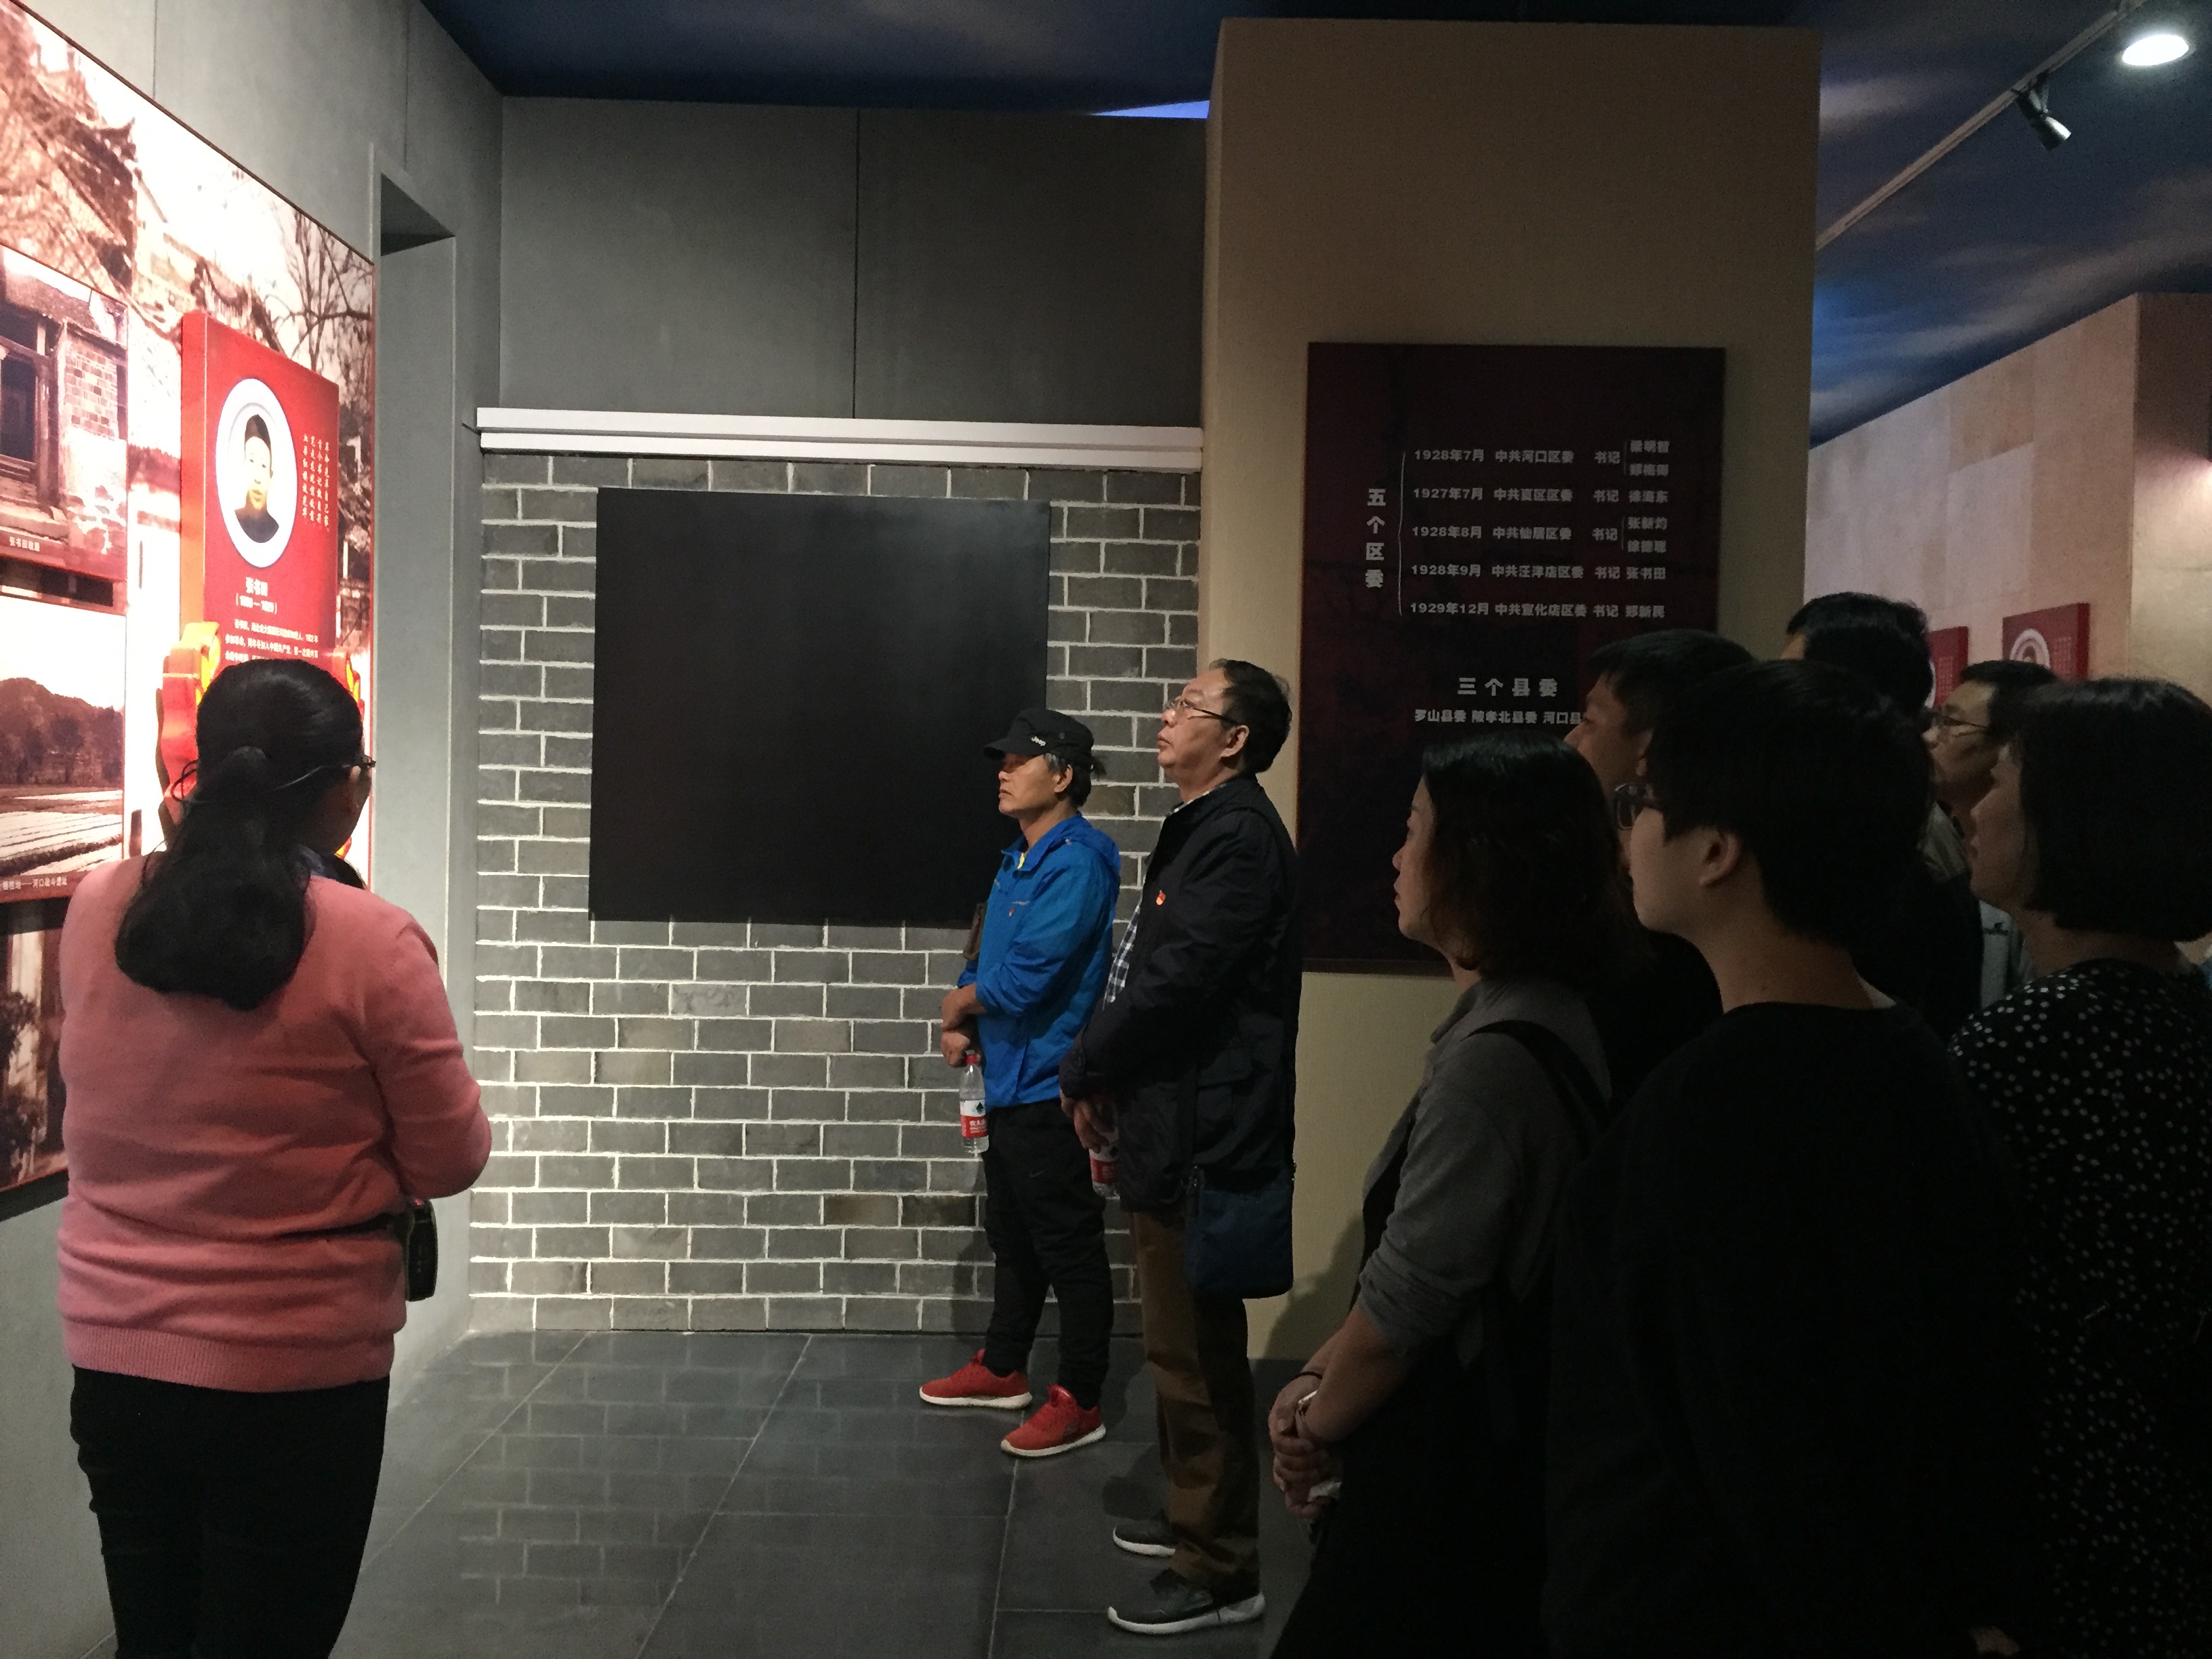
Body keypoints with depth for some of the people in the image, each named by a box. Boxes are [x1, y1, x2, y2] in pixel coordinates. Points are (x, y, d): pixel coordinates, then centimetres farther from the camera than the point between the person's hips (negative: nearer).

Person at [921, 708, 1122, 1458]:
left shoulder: (1077, 863, -18)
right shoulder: (1020, 861, 13)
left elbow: (1026, 976, -25)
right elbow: (988, 955, 18)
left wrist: (959, 1002, -6)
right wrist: (959, 1023, -1)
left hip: (1051, 1087, -10)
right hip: (1009, 1081, 10)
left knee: (1068, 1248, 0)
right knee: (1012, 1234, 21)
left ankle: (1079, 1402, 10)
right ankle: (1002, 1368, 35)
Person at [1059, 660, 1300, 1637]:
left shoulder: (1239, 837, -16)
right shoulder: (1203, 830, 16)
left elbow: (1177, 979, -23)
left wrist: (1085, 1070, -10)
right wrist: (1104, 1073, 6)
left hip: (1204, 1134, -10)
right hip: (1174, 1124, 11)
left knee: (1195, 1350, -3)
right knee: (1184, 1342, 20)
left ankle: (1219, 1570, 7)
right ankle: (1196, 1516, 35)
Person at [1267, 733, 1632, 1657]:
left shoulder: (1496, 1056, -25)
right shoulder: (1535, 1021, 6)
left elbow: (1409, 1294, -22)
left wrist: (1318, 1422, -6)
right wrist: (1320, 1377, 5)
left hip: (1452, 1470, -9)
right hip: (1475, 1446, 9)